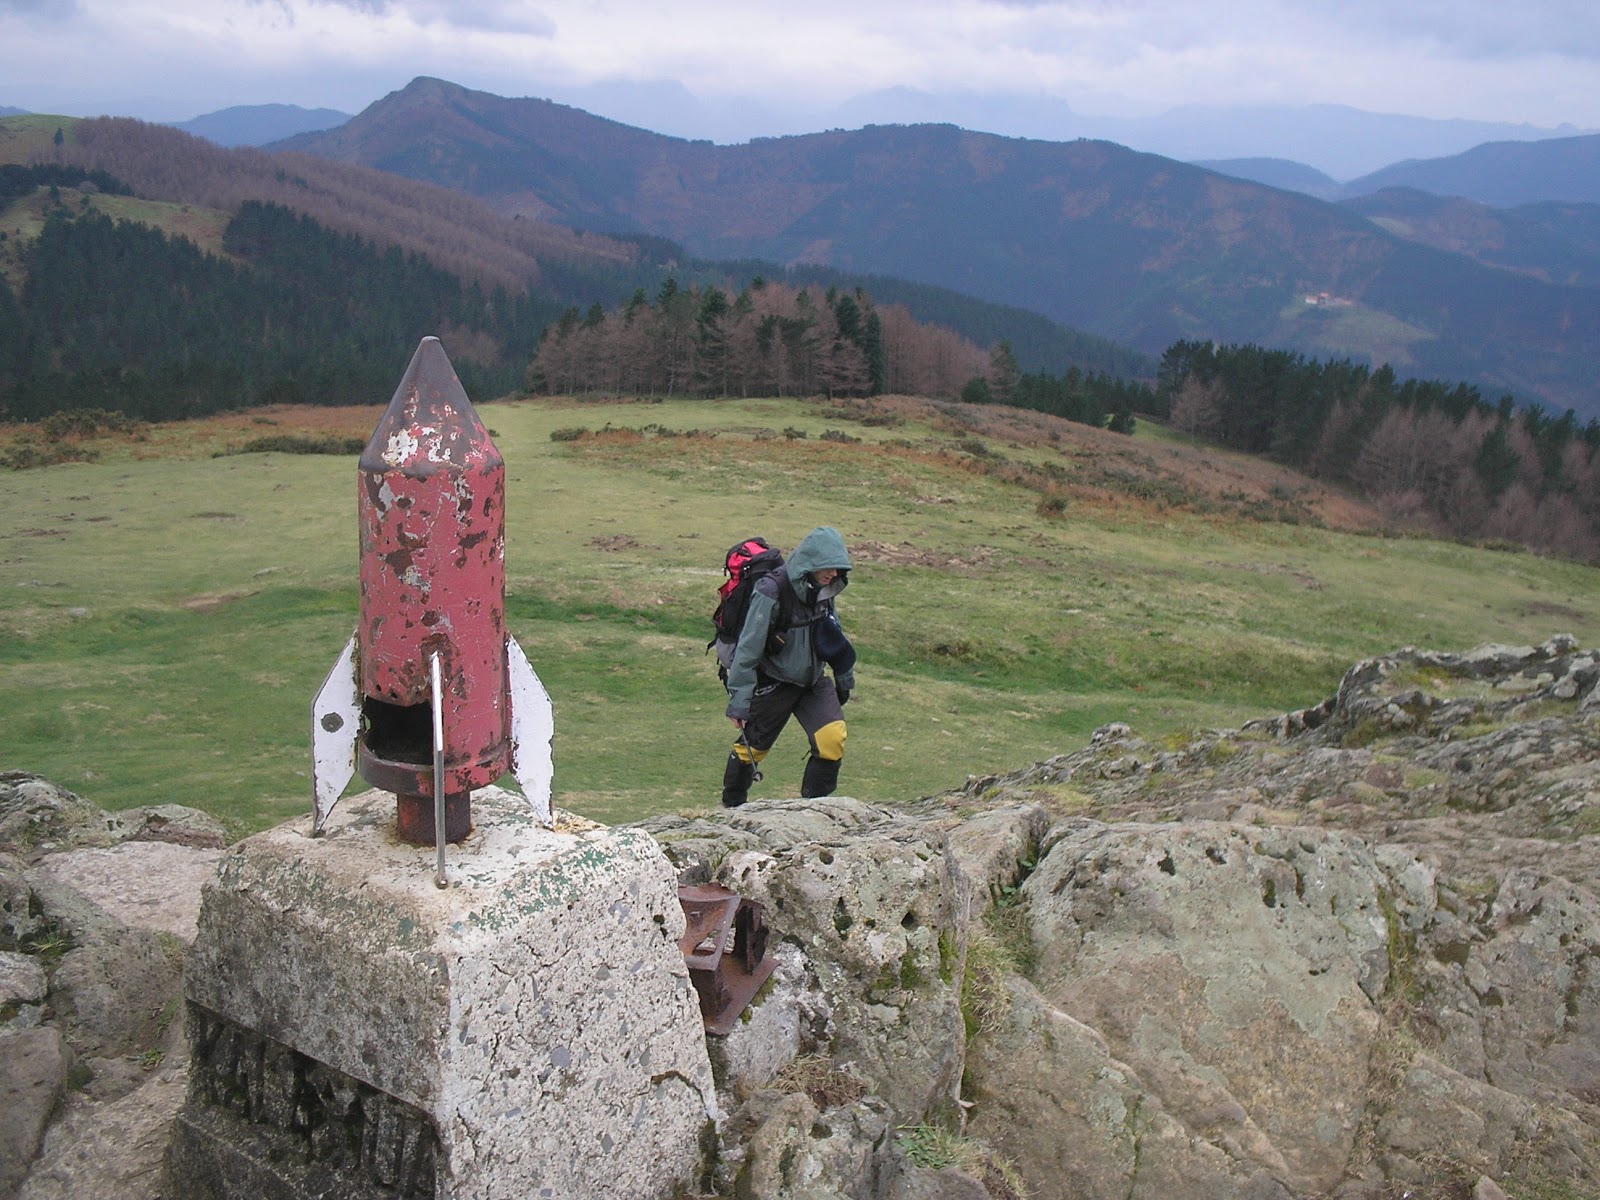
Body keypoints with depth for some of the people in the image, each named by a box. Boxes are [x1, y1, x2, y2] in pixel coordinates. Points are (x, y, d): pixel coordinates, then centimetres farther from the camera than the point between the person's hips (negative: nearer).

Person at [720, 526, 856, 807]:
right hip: (773, 683, -5)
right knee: (752, 745, 9)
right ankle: (732, 805, 33)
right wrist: (739, 702, -19)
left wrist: (844, 678, 21)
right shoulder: (771, 592, -26)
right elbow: (748, 649, -21)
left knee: (833, 737, -12)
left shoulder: (822, 590, -5)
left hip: (813, 679, 5)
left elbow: (834, 636, 13)